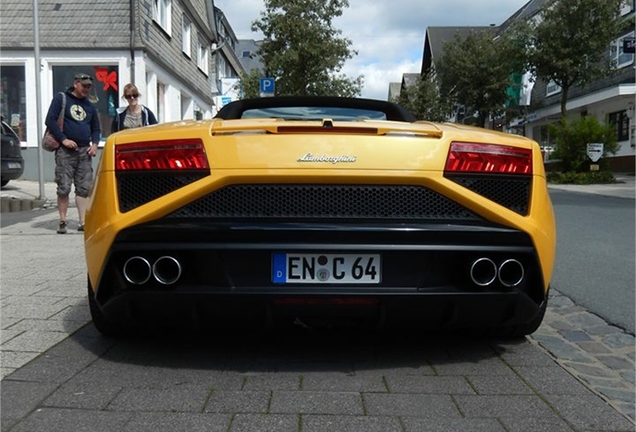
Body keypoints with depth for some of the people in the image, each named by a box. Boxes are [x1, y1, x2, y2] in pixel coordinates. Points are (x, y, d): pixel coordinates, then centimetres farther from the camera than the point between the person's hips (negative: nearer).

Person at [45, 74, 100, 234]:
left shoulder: (89, 106, 18)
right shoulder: (61, 98, 3)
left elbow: (96, 128, 22)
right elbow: (50, 120, -5)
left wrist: (95, 144, 3)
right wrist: (63, 139, -15)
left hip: (84, 150, 5)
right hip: (65, 150, -4)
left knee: (84, 188, 1)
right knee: (64, 188, -5)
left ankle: (83, 222, 4)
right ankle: (63, 222, 4)